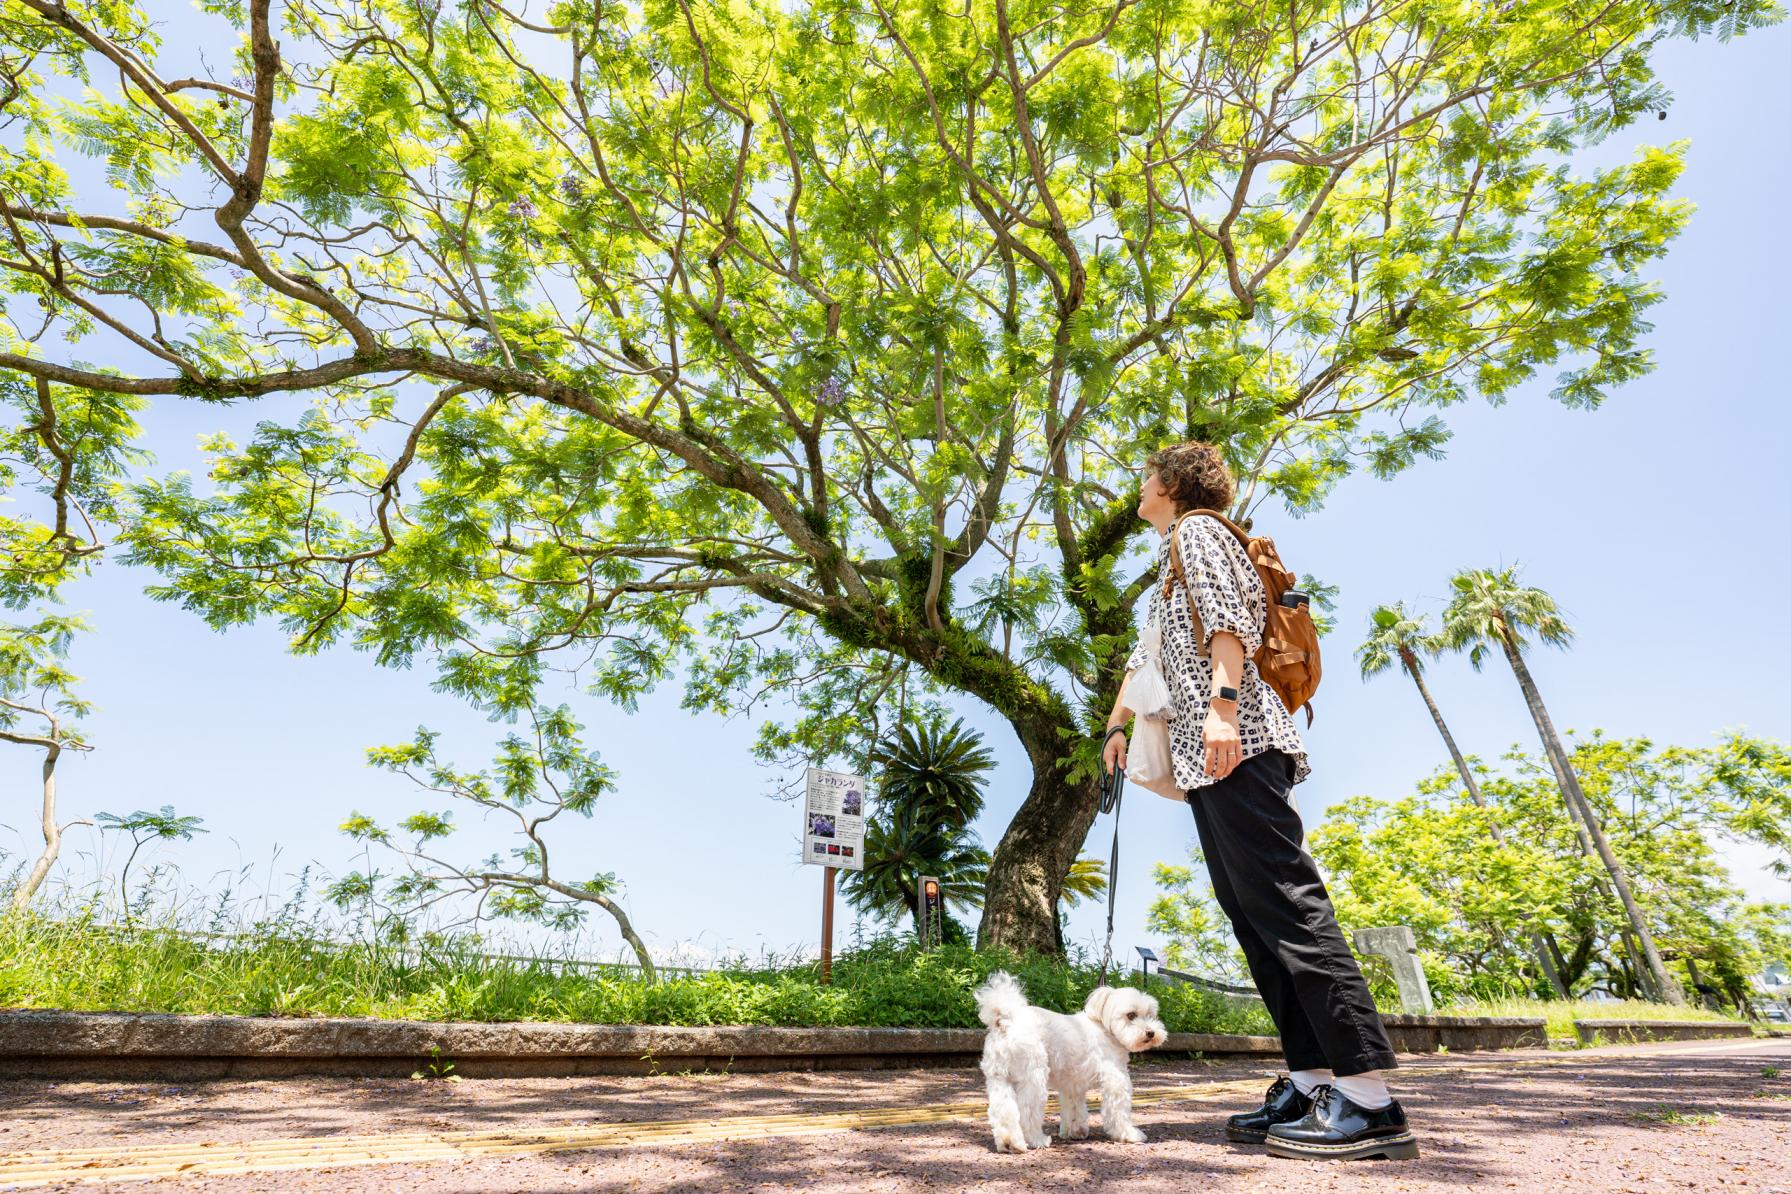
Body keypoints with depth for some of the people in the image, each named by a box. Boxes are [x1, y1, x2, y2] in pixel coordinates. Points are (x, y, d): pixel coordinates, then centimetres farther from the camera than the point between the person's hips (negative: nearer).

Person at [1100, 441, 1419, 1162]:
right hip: (1207, 755, 10)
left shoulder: (1197, 529, 4)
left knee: (1285, 902, -14)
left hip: (1233, 742, -10)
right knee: (1253, 914, 4)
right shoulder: (1172, 567, 32)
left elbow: (1230, 615, -13)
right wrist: (1115, 725, 39)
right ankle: (1312, 1082, 6)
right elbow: (1149, 655, 39)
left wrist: (1221, 700, -26)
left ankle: (1370, 1102, -13)